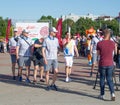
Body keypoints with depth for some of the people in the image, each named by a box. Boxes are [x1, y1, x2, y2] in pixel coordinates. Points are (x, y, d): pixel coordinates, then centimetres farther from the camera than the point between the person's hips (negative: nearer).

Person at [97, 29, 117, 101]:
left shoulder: (99, 43, -8)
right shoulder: (112, 43, -4)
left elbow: (98, 53, 4)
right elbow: (115, 52, 11)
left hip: (102, 64, -1)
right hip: (110, 64, 1)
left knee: (102, 79, 12)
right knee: (110, 79, 10)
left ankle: (102, 95, 18)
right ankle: (112, 93, -8)